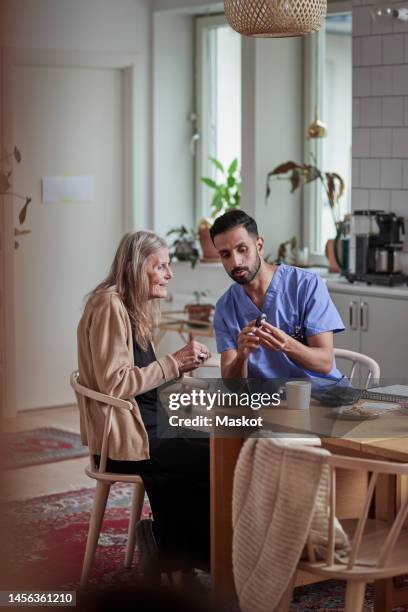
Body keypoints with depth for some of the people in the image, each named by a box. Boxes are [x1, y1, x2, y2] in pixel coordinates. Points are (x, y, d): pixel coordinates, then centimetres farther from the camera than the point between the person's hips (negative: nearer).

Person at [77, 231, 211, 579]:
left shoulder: (134, 308, 16)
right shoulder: (110, 306, -15)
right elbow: (113, 384, -22)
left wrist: (181, 364, 0)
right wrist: (173, 363, -19)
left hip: (144, 426, 10)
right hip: (123, 440, -10)